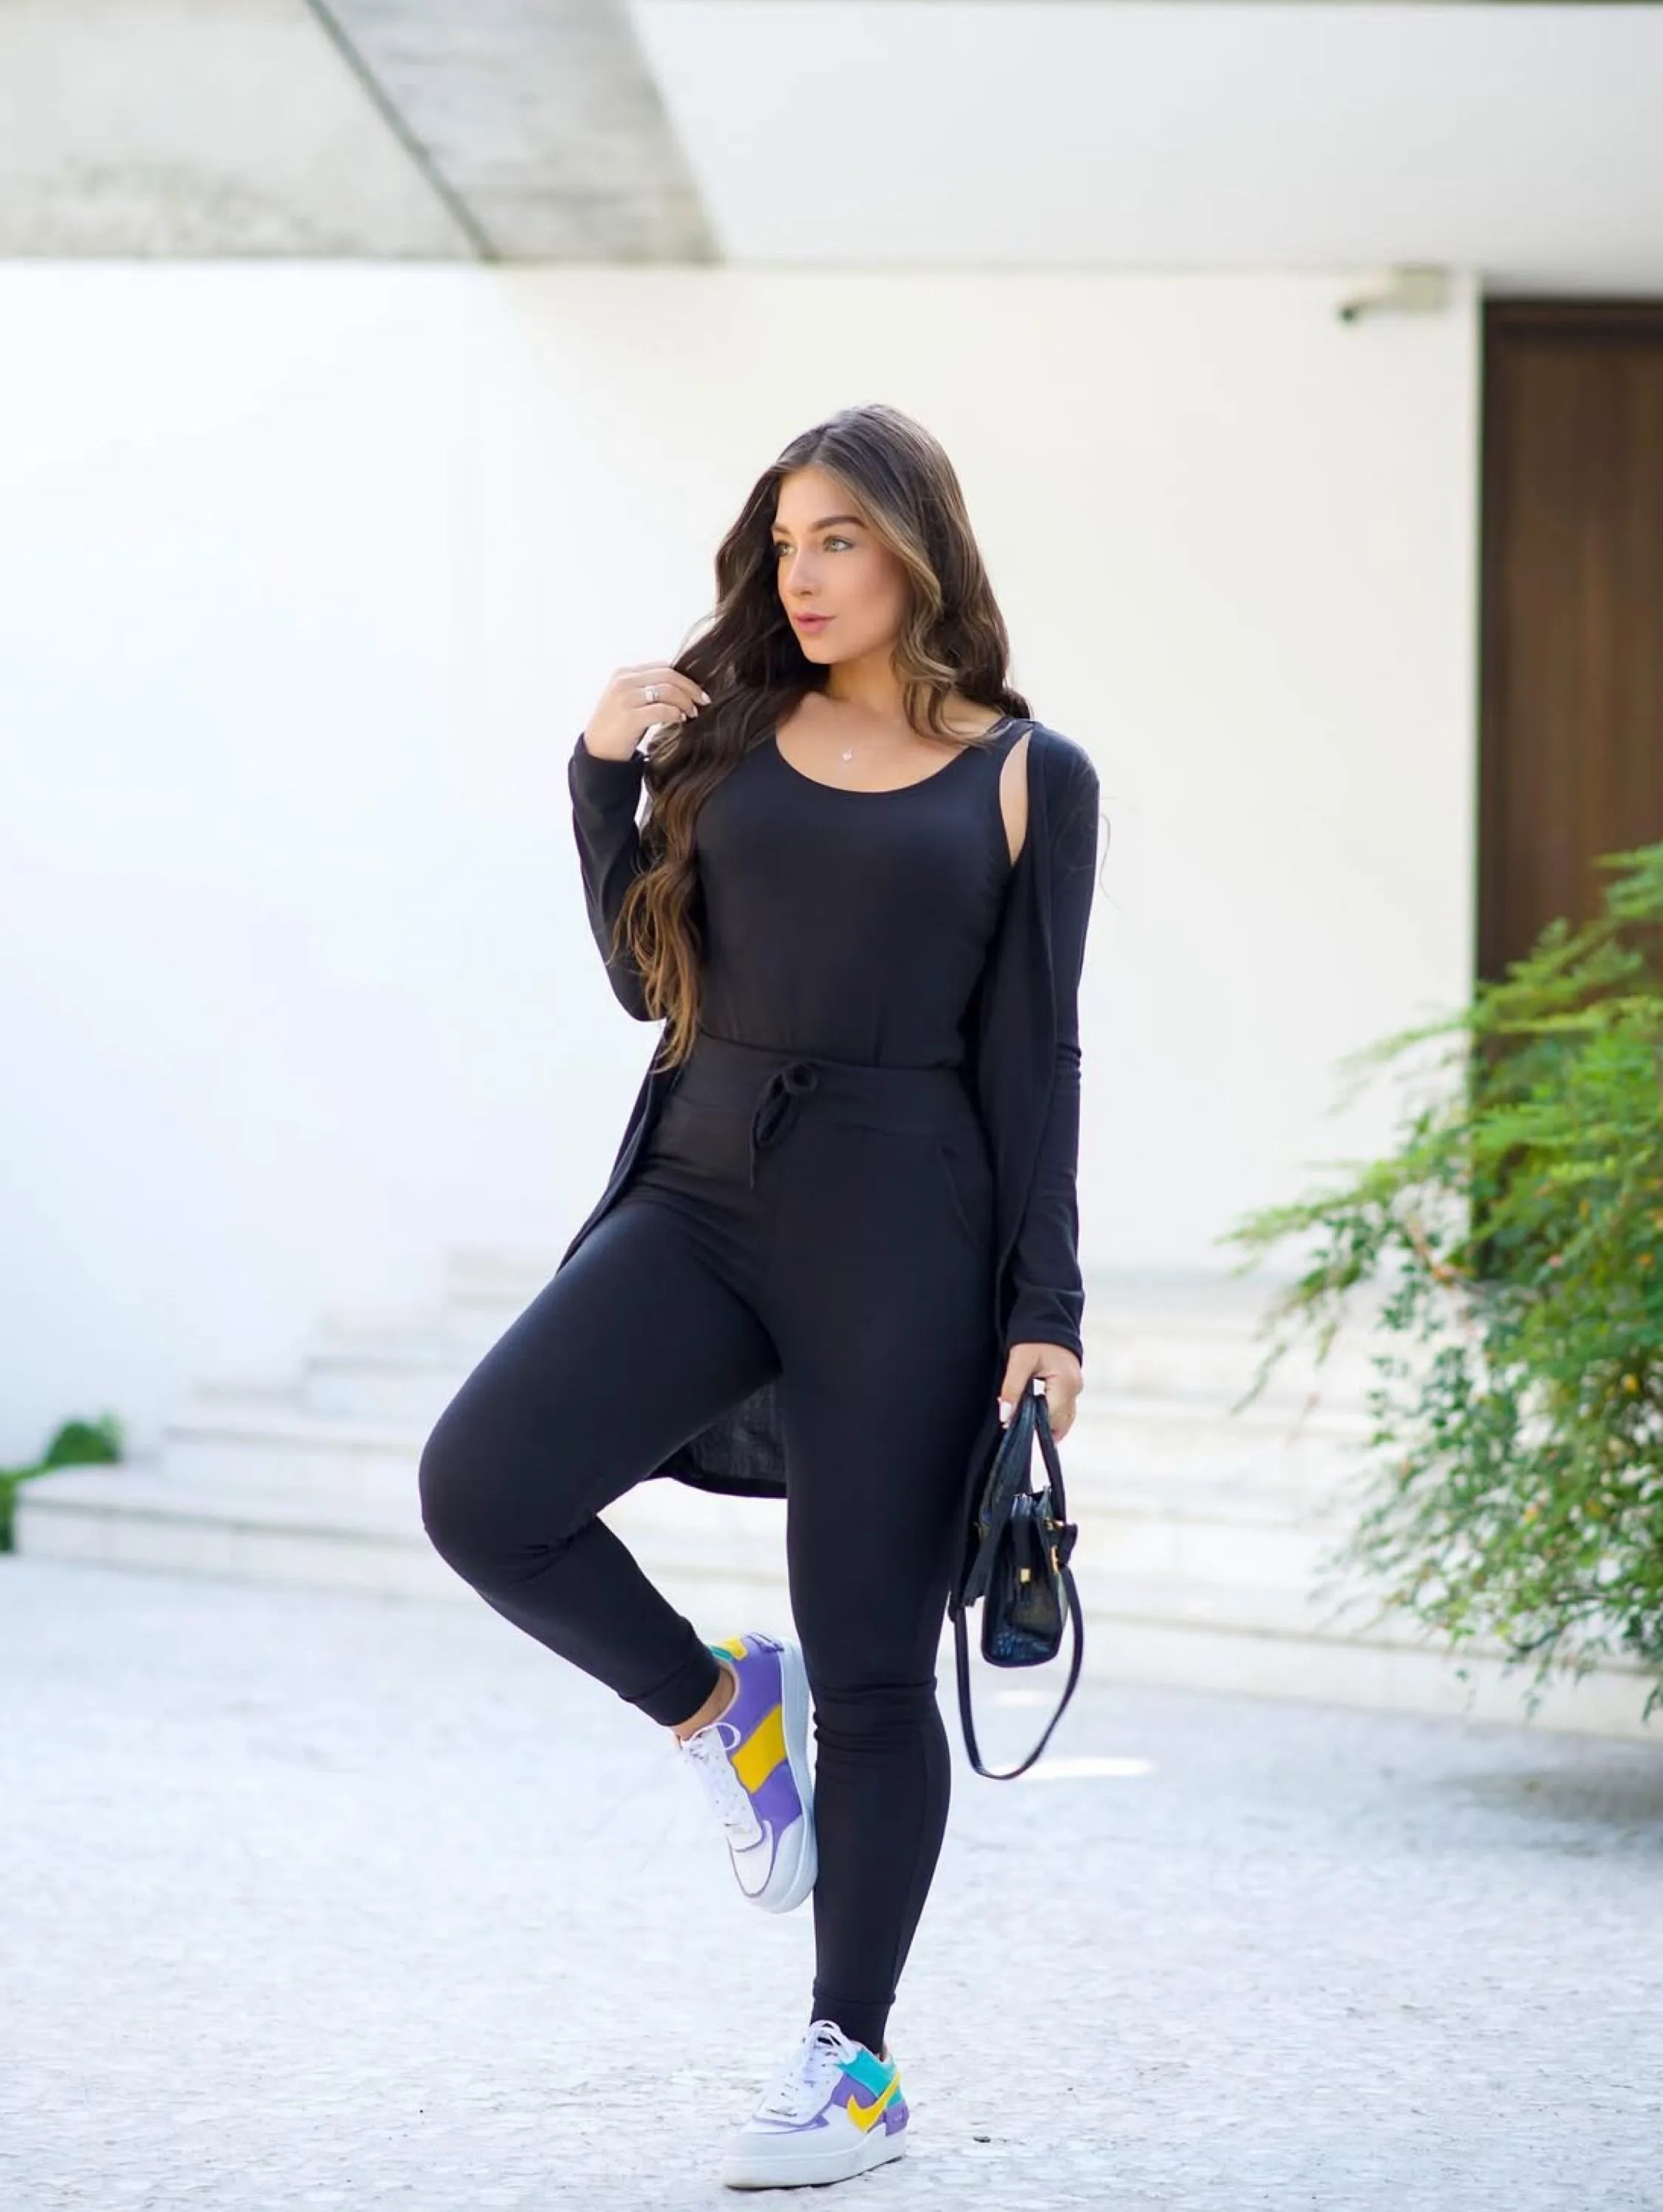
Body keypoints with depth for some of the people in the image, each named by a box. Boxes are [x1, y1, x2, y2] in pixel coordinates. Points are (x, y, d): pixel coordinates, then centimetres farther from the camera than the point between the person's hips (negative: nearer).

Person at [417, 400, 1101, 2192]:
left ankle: (851, 2064, 14)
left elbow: (1034, 1051, 1)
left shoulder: (1024, 779, 3)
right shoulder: (732, 731, 11)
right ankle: (713, 1706, 10)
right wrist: (603, 776, 0)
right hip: (705, 1190, 4)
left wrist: (1047, 1306, -4)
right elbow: (650, 978, 11)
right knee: (480, 1489, -17)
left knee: (869, 1666, 1)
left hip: (903, 1222, -3)